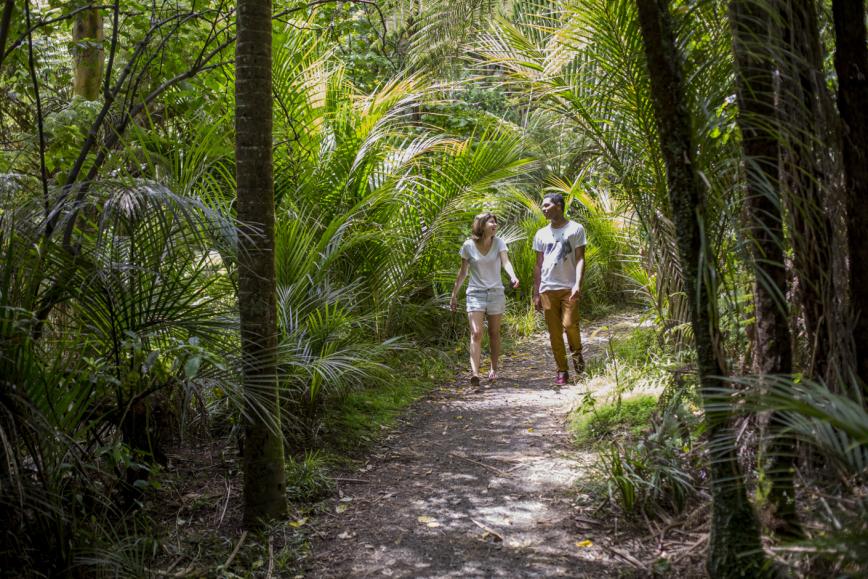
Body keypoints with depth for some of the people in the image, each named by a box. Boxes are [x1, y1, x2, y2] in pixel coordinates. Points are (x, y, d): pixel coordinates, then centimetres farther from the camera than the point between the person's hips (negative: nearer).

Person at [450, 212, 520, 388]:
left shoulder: (499, 243, -3)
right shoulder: (469, 246, -5)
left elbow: (505, 262, -19)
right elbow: (463, 272, 4)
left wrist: (513, 276, -39)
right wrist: (454, 295, 7)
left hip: (496, 293, 2)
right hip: (475, 294, -2)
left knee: (494, 333, 11)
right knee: (476, 333, -14)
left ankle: (494, 369, 26)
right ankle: (474, 373, -24)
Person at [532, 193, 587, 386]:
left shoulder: (575, 229, 3)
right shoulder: (541, 234, 14)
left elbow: (580, 259, -3)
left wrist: (578, 284, -18)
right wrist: (536, 294, 12)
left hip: (569, 288, -3)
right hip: (547, 288, 4)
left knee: (569, 323, -17)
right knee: (554, 332, 2)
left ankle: (577, 352, 14)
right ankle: (562, 371, 11)